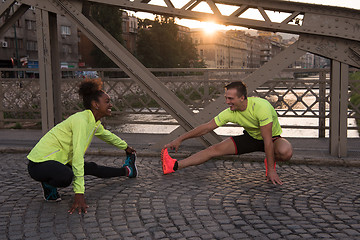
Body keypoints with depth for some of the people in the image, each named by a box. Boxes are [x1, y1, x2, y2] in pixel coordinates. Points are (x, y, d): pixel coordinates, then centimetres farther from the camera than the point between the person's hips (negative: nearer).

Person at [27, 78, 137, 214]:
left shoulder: (94, 122, 6)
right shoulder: (81, 121, -25)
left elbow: (107, 135, 29)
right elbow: (78, 156, -30)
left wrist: (126, 147, 45)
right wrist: (79, 194, -32)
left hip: (58, 161, 10)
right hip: (40, 163, -9)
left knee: (91, 168, 14)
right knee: (66, 176, -35)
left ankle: (126, 171, 36)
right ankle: (48, 185, -4)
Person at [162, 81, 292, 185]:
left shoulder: (260, 106, -35)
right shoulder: (231, 112, -19)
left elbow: (268, 140, -33)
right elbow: (206, 127, -11)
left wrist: (271, 169, -31)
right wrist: (179, 139, -12)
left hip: (273, 137, -3)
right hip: (251, 137, 3)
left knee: (286, 152, -38)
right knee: (216, 149, -12)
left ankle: (270, 161, -2)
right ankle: (174, 166, -11)